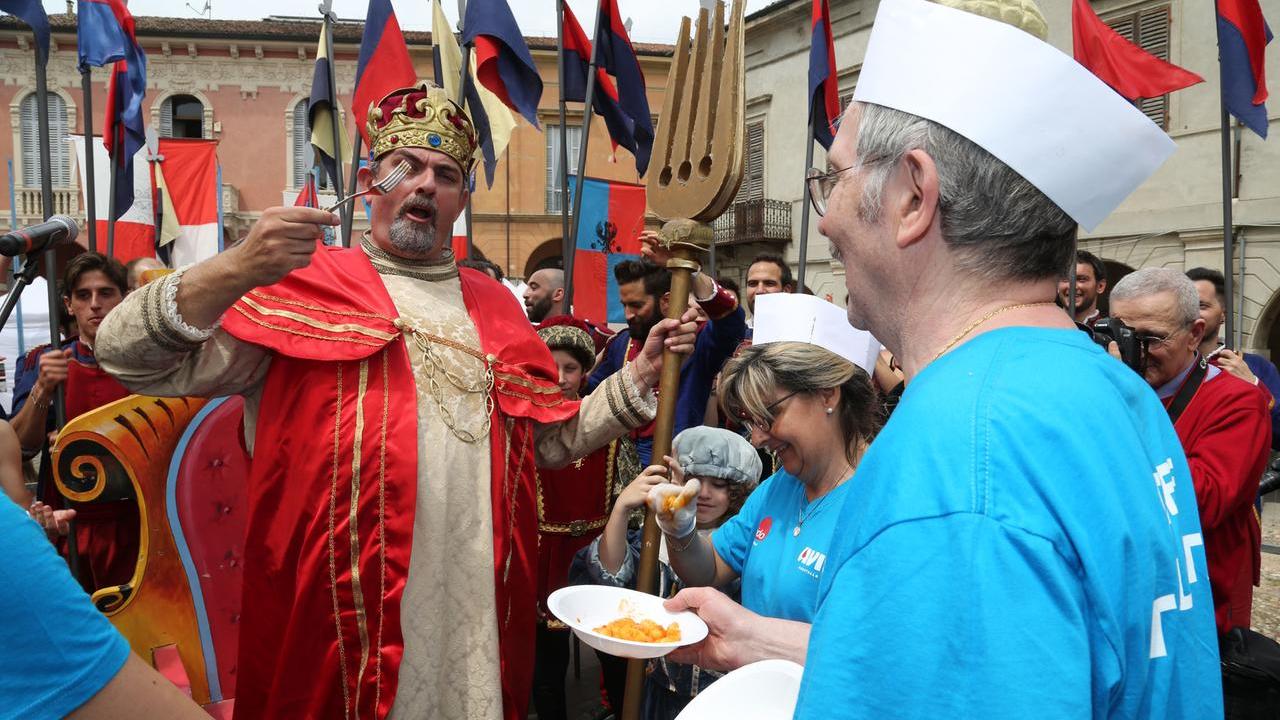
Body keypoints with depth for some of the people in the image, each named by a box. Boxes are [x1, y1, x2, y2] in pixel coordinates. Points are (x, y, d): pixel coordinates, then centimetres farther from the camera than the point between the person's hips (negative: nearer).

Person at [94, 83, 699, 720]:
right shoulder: (298, 284, -1)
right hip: (341, 608, -3)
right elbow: (130, 357, -8)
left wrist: (639, 377, 7)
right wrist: (234, 271, -22)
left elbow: (550, 440, 17)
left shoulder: (494, 305, 13)